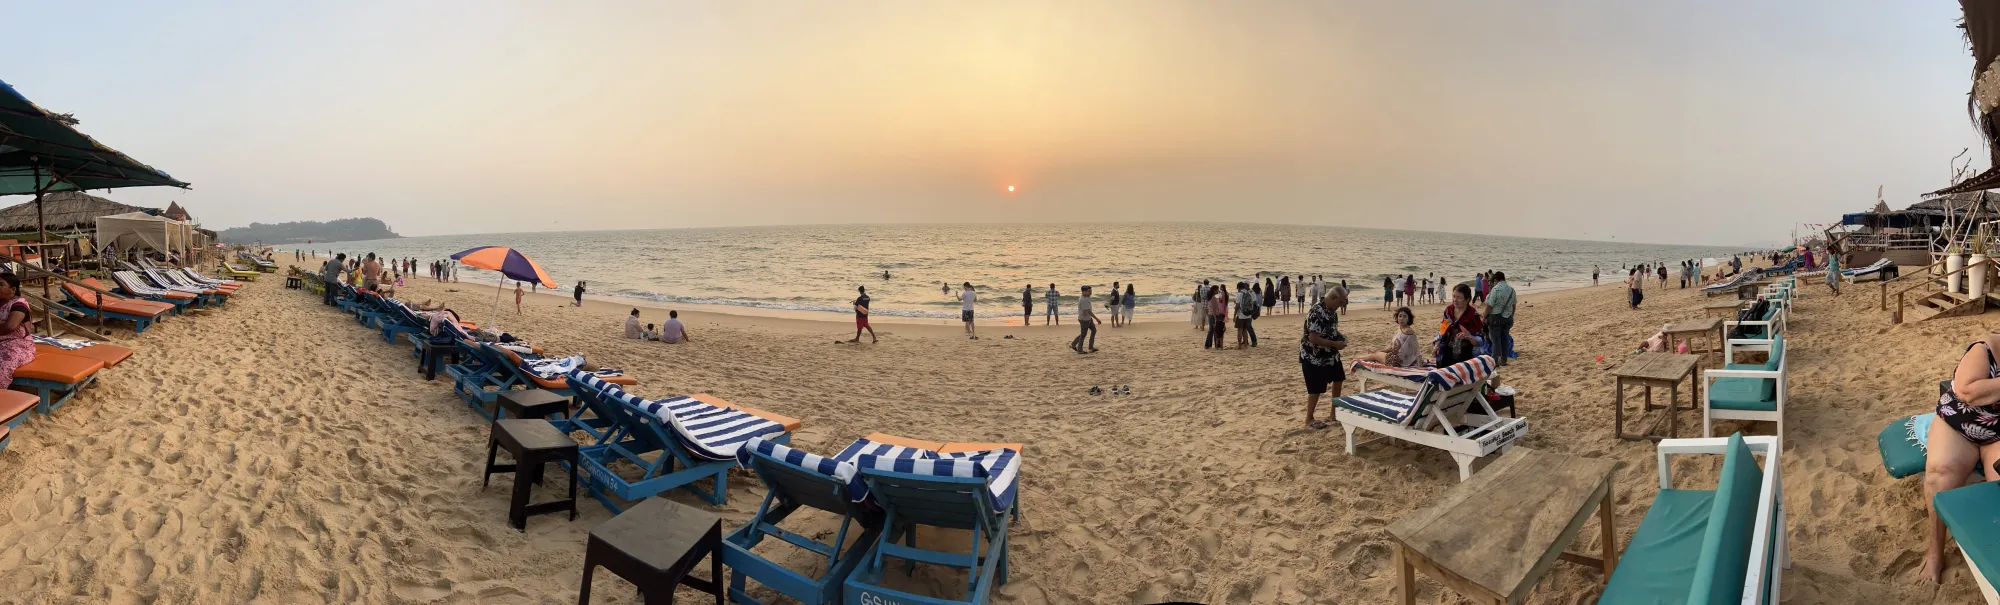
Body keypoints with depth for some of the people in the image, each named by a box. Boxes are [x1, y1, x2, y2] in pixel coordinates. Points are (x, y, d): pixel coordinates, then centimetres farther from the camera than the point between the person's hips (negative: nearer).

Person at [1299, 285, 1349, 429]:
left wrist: (1340, 338, -2)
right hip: (1313, 357, -10)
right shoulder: (1316, 312, -28)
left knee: (1338, 378, 21)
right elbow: (1313, 338, -31)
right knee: (1316, 389, 0)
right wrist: (1335, 344, -24)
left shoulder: (1330, 310, 2)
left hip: (1329, 354, 10)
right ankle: (1309, 419, 16)